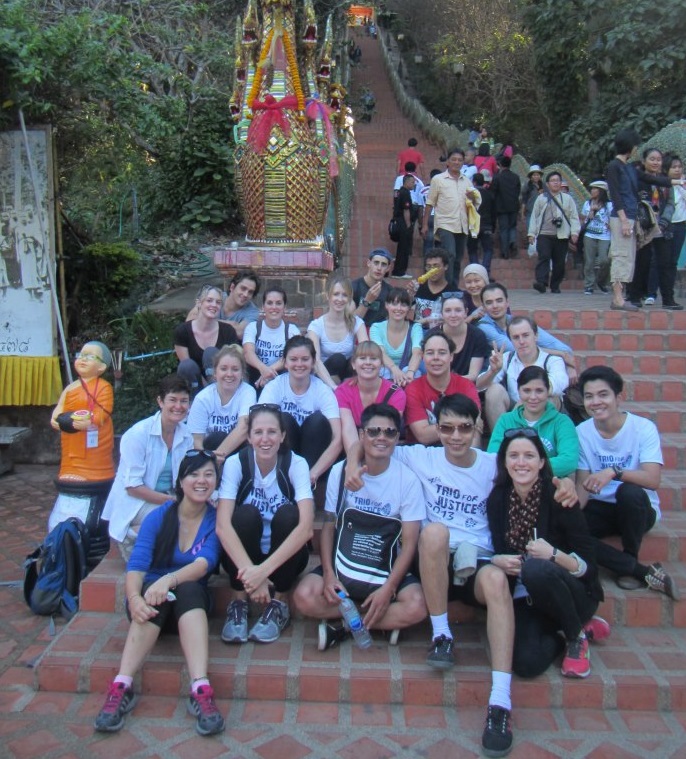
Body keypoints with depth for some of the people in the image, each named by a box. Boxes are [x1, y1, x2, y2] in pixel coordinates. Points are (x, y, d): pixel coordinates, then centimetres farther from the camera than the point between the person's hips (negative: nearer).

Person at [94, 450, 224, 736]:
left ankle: (201, 690, -47)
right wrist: (134, 598, -36)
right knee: (153, 592, -33)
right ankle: (122, 687, -42)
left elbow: (205, 562, -19)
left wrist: (169, 580, -39)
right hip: (152, 600, 0)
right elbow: (136, 564, -15)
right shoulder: (159, 517, -1)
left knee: (187, 588, -34)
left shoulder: (216, 520, -1)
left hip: (191, 602, 0)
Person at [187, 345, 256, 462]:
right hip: (211, 448, 0)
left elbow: (243, 428, -29)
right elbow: (197, 440, -12)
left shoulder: (248, 392, -13)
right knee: (216, 438, -30)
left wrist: (218, 455, -41)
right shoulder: (203, 398, -10)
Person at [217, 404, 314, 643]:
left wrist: (264, 569, -40)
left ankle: (280, 603, -11)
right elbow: (222, 525, -27)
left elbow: (306, 526, -29)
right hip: (242, 554, 0)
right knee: (246, 514, -29)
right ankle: (239, 602, -11)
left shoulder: (296, 464, -16)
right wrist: (249, 571, -40)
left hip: (285, 556, 0)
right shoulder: (235, 463, -14)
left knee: (288, 513, -28)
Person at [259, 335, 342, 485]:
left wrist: (312, 474, -34)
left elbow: (337, 439, -22)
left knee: (318, 420, -25)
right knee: (284, 419, -25)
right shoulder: (274, 387, -11)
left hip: (314, 456, 1)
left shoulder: (323, 391, -12)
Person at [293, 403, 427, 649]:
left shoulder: (407, 480, -9)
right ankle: (384, 621, -11)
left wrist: (388, 588, -19)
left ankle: (341, 626, -10)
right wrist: (328, 573, -14)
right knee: (304, 597, -26)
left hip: (388, 567, -1)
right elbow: (329, 526, 0)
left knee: (417, 607, -28)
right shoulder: (340, 471, -4)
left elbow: (409, 542, -8)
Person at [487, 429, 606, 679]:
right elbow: (500, 552, 6)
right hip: (526, 598, 2)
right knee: (526, 663, -26)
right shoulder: (498, 499, -4)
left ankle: (577, 634, -6)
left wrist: (553, 555, -30)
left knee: (535, 569, -35)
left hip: (575, 593, -2)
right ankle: (559, 638, 11)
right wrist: (498, 561, -17)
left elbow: (587, 565, -12)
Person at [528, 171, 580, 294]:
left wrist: (574, 232, -3)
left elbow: (574, 217, 9)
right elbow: (534, 216, 11)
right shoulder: (541, 198, 11)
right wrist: (532, 233, 5)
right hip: (544, 235, -1)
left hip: (562, 236, 1)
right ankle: (541, 282, -23)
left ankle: (555, 286, 12)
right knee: (544, 257, -16)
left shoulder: (567, 198, 11)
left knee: (559, 262, 2)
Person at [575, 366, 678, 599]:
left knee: (629, 492, -37)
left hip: (638, 509, -3)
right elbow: (582, 484, -7)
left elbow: (652, 480, -27)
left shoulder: (643, 428, -15)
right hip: (602, 508, 3)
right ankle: (646, 573, -17)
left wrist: (614, 471, -43)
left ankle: (630, 561, -10)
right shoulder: (582, 432, -6)